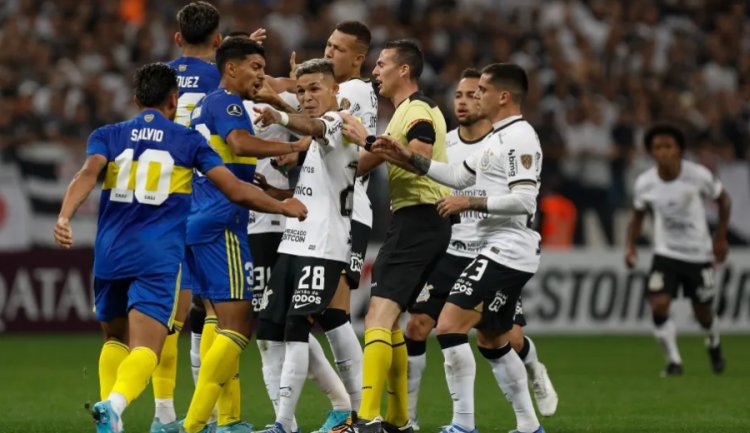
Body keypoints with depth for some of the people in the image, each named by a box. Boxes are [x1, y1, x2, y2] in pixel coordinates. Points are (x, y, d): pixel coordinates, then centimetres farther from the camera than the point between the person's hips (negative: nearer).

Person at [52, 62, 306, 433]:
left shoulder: (107, 136, 12)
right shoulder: (188, 141, 9)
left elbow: (88, 173, -9)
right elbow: (235, 190, 5)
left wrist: (65, 217, -23)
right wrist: (282, 207, 20)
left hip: (111, 254, 3)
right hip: (158, 259, -3)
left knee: (115, 340, 24)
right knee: (145, 349, -13)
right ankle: (115, 403, -40)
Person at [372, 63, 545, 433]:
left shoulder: (519, 138, -15)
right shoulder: (500, 138, 18)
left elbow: (524, 200, -23)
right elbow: (459, 175, 24)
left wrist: (470, 203, -18)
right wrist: (406, 158, 18)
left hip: (506, 251, -11)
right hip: (502, 252, 11)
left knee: (450, 325, -15)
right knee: (492, 341, 19)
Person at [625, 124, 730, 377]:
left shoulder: (698, 176, -18)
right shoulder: (644, 183, -12)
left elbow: (723, 200, 0)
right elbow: (638, 215, 7)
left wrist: (721, 238, -1)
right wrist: (631, 246, -7)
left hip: (699, 254, -1)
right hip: (666, 253, 1)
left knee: (703, 314, 11)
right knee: (658, 305, -20)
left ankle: (714, 344, 45)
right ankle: (673, 361, -5)